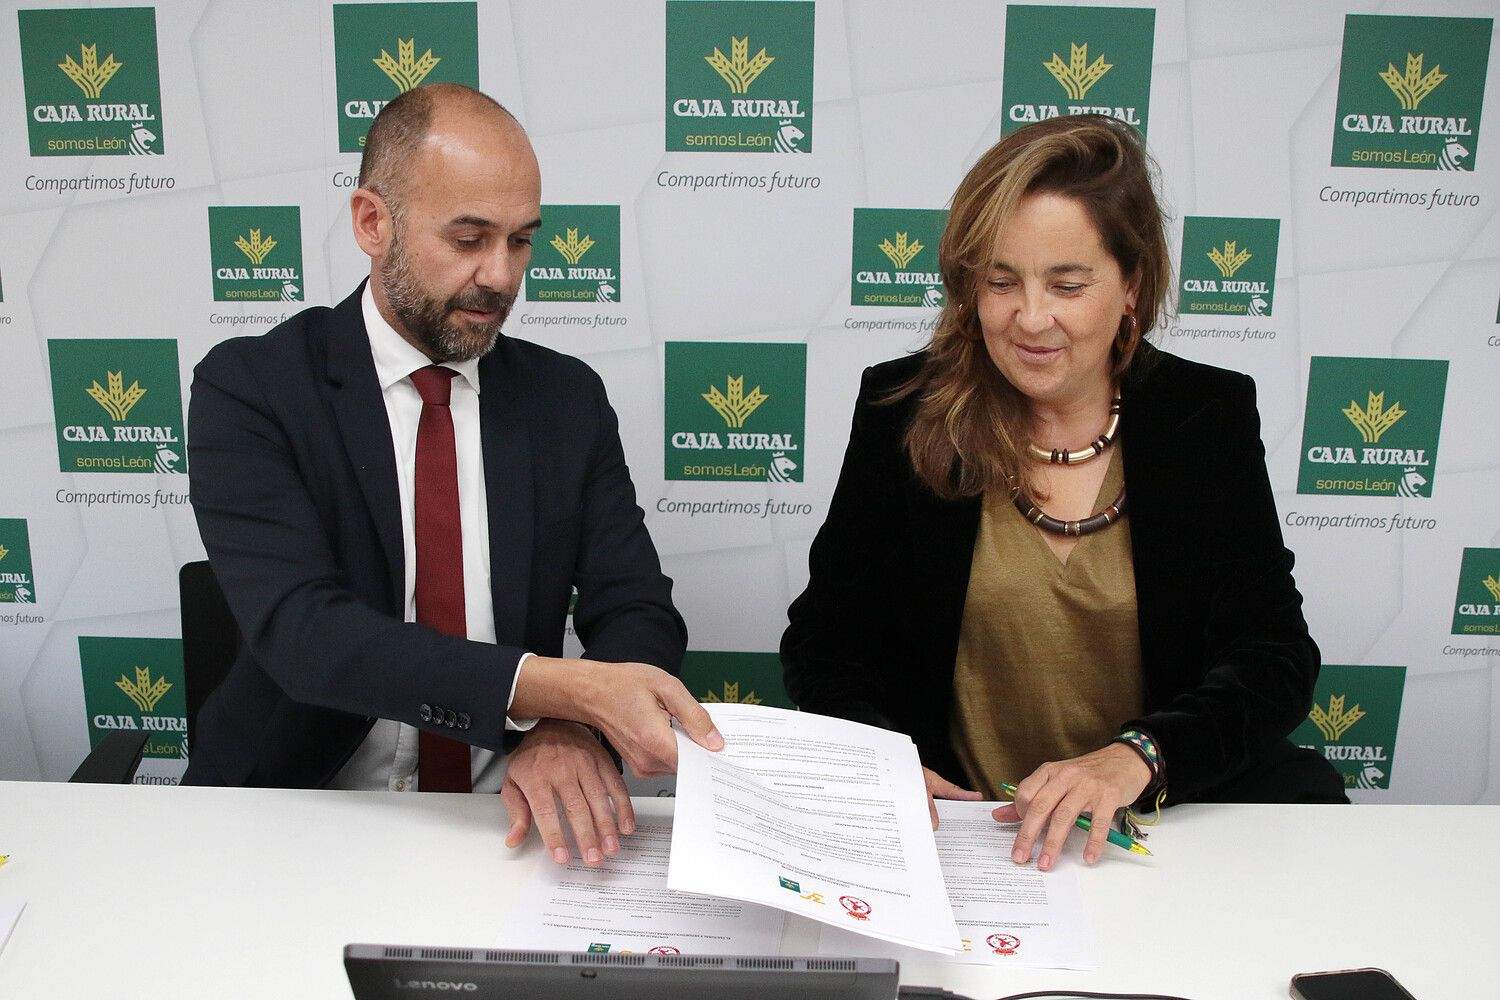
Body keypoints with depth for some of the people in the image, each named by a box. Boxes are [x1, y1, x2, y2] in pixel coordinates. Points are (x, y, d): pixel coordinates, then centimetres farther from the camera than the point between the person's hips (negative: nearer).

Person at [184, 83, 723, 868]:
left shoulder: (567, 398, 3)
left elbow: (638, 614, -1)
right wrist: (557, 689, -33)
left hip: (503, 827, 3)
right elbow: (302, 629, -21)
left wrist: (565, 730, -23)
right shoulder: (248, 389, -7)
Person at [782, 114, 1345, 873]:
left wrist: (1137, 756, -23)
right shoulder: (903, 411, -3)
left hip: (1143, 827, 2)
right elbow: (825, 641, 1)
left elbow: (1276, 659, -5)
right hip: (948, 817, -1)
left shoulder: (1209, 417, 0)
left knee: (1303, 793, -23)